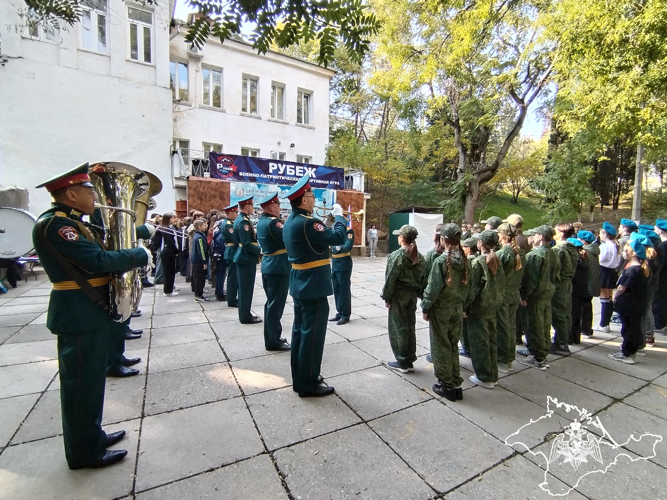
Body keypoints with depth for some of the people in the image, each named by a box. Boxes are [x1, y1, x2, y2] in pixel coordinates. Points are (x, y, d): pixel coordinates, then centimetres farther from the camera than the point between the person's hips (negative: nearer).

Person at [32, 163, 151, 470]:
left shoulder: (71, 223, 13)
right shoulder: (54, 224, -19)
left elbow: (94, 257, 14)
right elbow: (99, 262, -27)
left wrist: (127, 258, -2)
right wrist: (140, 255, -15)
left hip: (91, 314, 10)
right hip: (79, 317, -10)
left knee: (91, 381, 21)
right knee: (80, 384, 5)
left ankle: (92, 435, 37)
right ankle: (85, 452, 22)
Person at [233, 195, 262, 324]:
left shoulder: (240, 219, 14)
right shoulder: (244, 221, -18)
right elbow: (247, 244, -24)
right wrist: (260, 251, -15)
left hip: (243, 257, 10)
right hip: (247, 259, -10)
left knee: (244, 288, 16)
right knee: (246, 288, -1)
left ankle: (244, 314, 26)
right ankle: (246, 317, 8)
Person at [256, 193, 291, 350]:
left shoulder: (261, 222, 12)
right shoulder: (273, 222, -18)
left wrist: (284, 223, 5)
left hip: (268, 266, 10)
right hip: (278, 268, -10)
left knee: (272, 303, 17)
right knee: (276, 304, -1)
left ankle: (273, 336, 28)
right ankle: (273, 342, 9)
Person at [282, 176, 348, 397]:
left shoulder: (290, 222, 10)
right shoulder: (307, 222, -21)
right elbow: (339, 237, -23)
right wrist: (339, 216, -8)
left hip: (299, 283, 10)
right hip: (313, 285, -10)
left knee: (300, 331, 16)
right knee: (312, 334, 1)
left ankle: (299, 378, 30)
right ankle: (308, 385, 14)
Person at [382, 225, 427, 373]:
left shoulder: (396, 255, -15)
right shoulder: (419, 256, 5)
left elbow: (390, 279, -16)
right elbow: (423, 278, 6)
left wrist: (386, 297, -8)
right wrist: (419, 294, 12)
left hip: (399, 295, -6)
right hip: (412, 295, 7)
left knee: (398, 328, 5)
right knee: (410, 327, 14)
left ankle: (402, 362, 13)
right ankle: (409, 361, 23)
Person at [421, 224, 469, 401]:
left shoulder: (441, 260, -18)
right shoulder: (464, 260, 1)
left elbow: (433, 288, -17)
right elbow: (466, 285, 8)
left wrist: (425, 307, -7)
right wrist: (460, 301, 17)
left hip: (440, 309, -6)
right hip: (457, 308, 6)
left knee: (441, 347, 7)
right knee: (453, 346, 17)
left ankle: (446, 385, 17)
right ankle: (456, 384, 26)